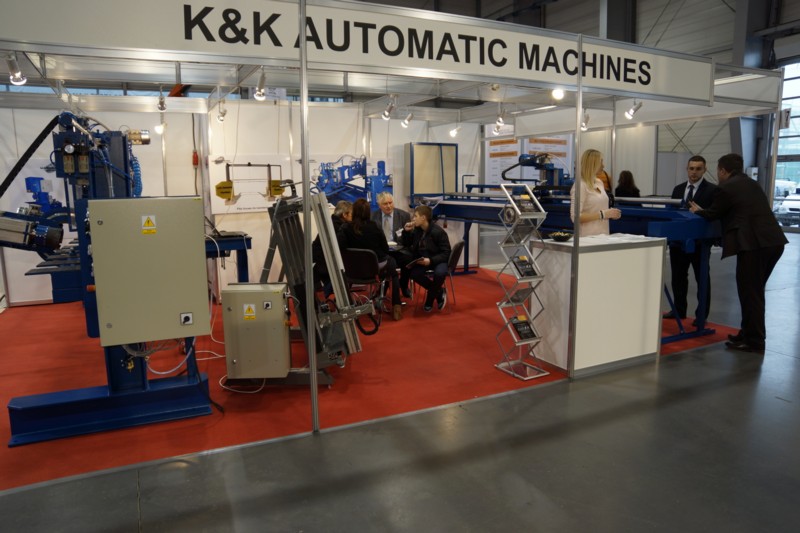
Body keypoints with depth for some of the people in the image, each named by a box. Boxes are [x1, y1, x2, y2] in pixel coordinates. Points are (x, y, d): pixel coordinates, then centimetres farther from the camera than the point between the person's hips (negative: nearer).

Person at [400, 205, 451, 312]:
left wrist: (431, 260, -31)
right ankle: (439, 292, -4)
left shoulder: (438, 232, -17)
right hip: (423, 260, 5)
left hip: (438, 260, -5)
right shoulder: (417, 230, 2)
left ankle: (430, 299, -9)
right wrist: (406, 231, -3)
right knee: (413, 273, -25)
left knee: (440, 273, -38)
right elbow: (406, 245, 15)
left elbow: (446, 253, -17)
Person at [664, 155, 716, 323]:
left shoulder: (712, 190, -6)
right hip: (679, 239, 5)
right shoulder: (678, 189, 10)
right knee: (678, 277, 14)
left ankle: (701, 315, 17)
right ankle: (679, 310, 29)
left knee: (702, 278, 8)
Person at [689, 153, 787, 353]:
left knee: (749, 293, 1)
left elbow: (712, 214, 6)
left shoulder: (725, 188, -5)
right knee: (755, 291, 18)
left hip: (754, 244, -9)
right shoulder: (752, 184, 21)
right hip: (773, 241, 9)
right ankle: (749, 334, 27)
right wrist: (703, 210, 38)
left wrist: (697, 210, 28)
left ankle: (754, 341, 7)